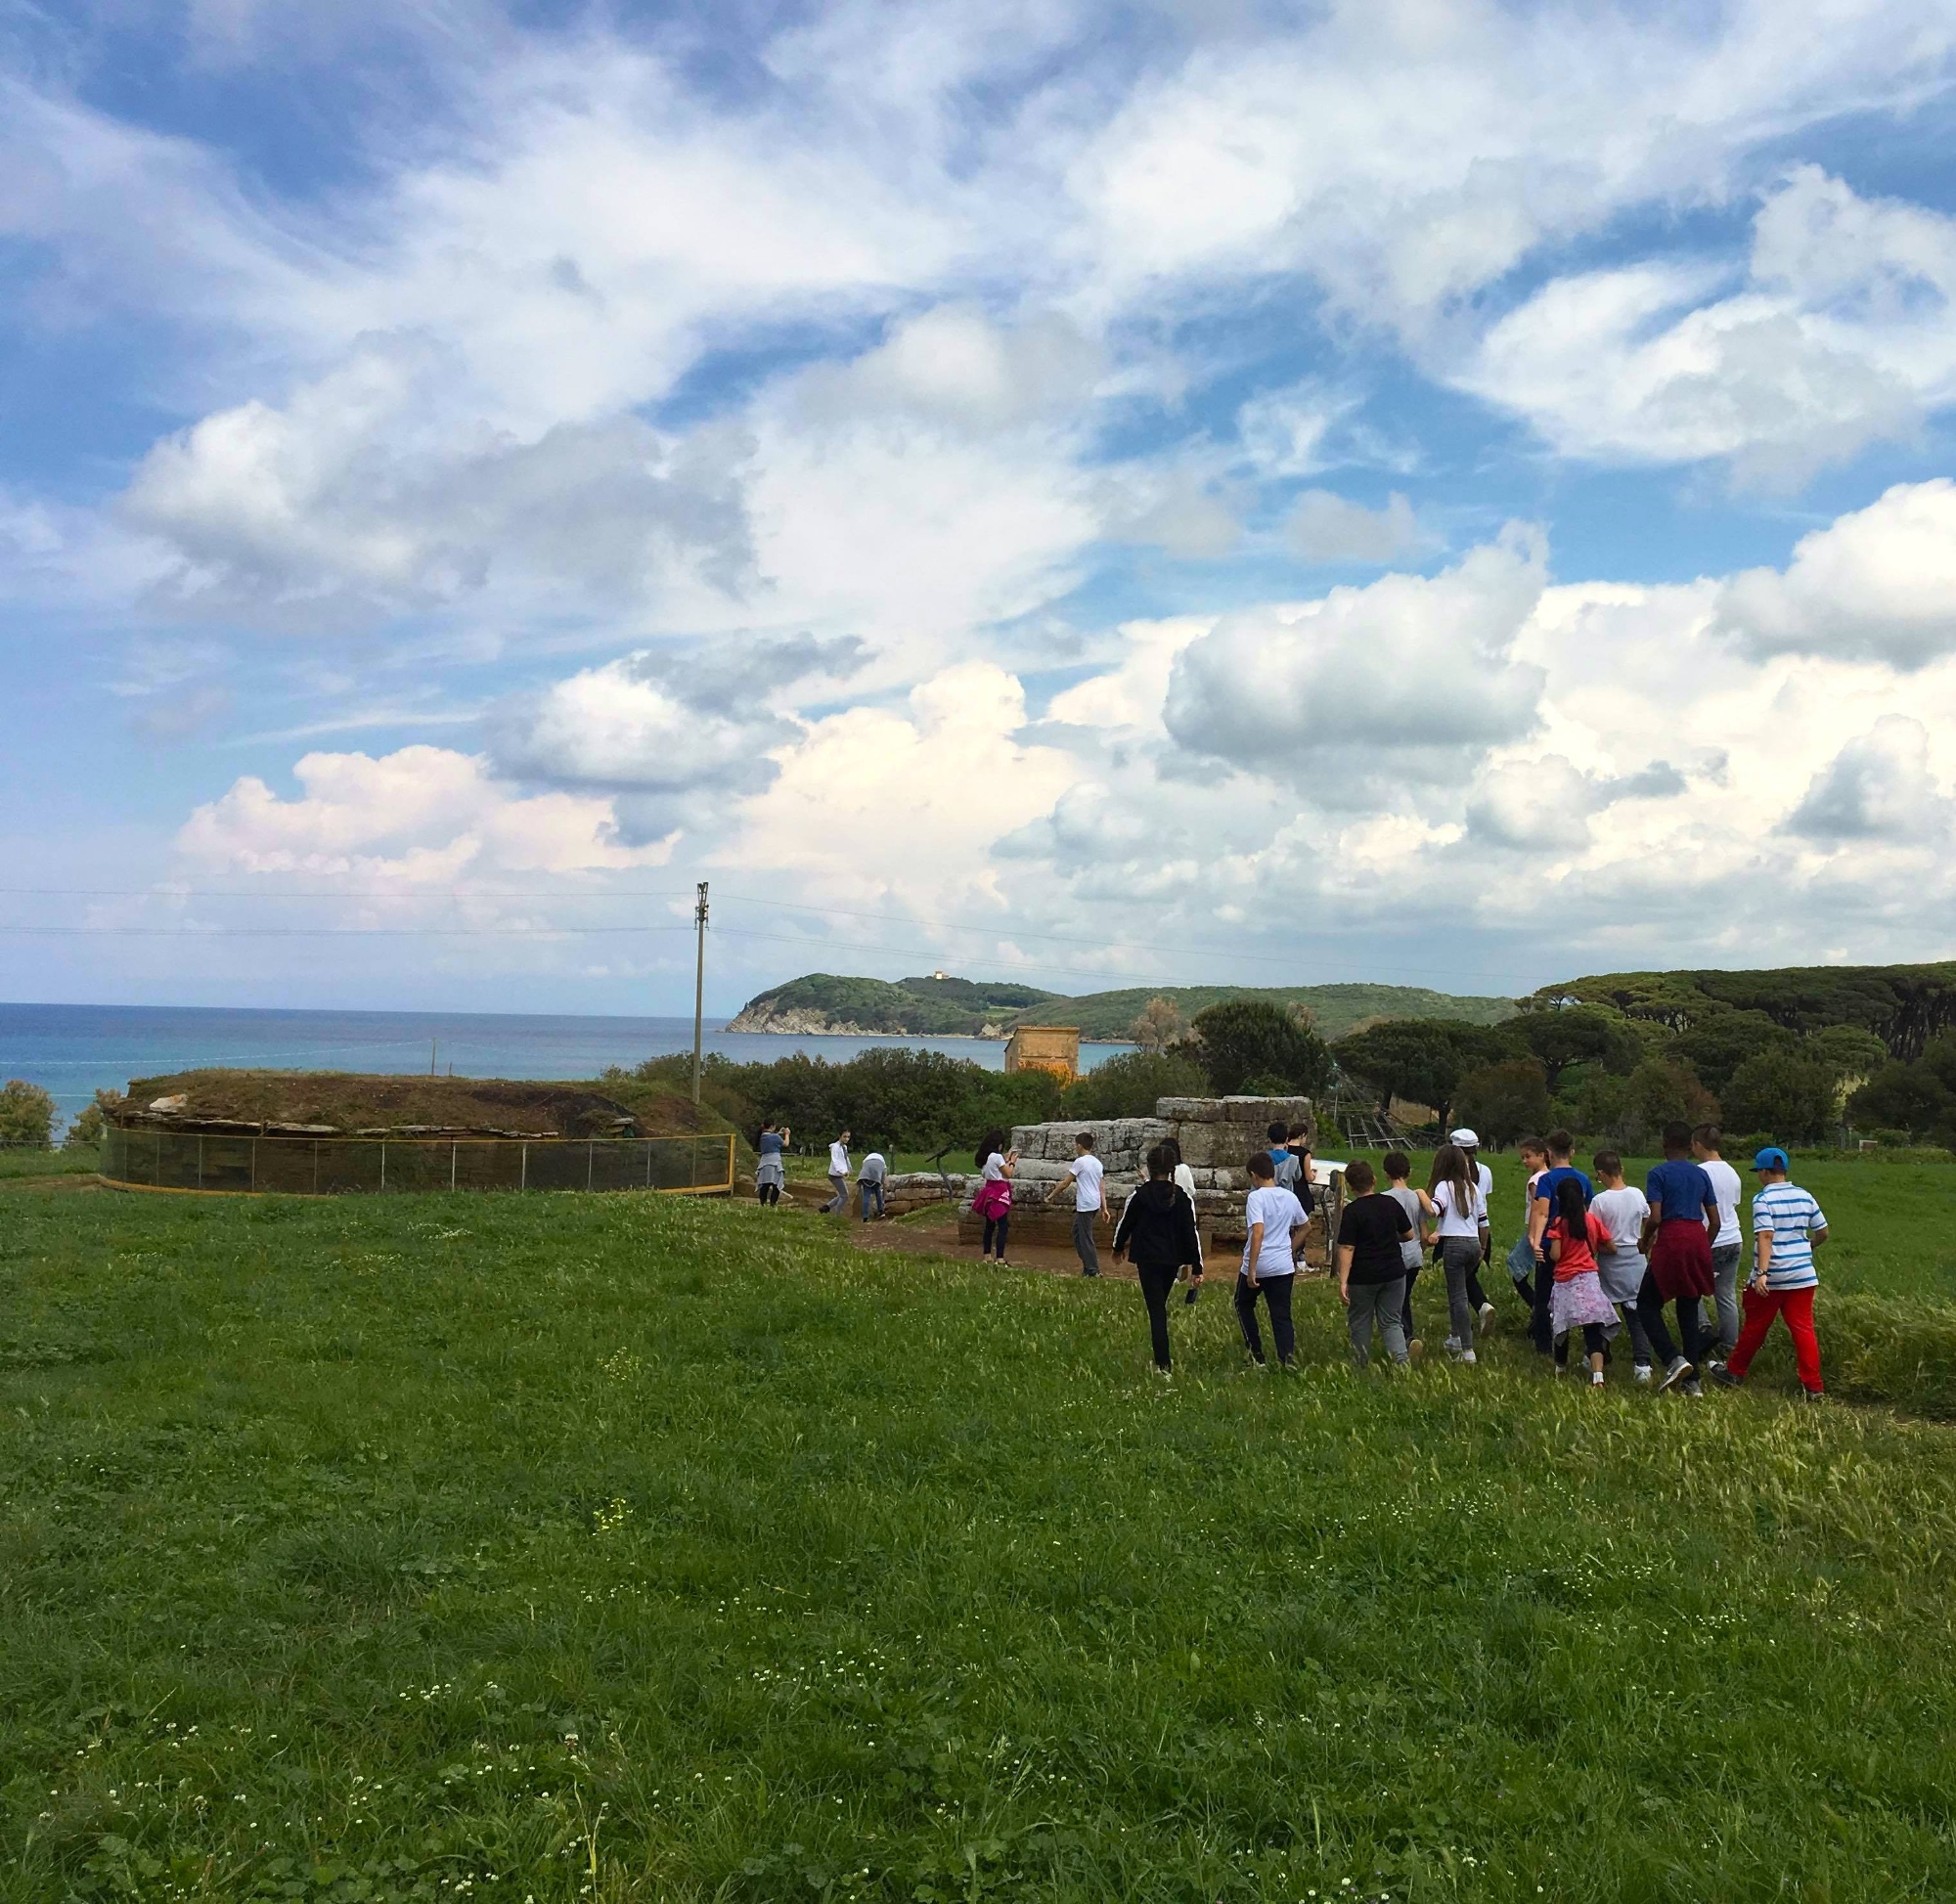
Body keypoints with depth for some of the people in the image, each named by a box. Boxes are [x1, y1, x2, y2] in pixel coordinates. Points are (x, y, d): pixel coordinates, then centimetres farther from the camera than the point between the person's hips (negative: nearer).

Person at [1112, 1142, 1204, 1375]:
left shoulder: (1139, 1196, -9)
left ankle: (1163, 1364, -9)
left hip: (1148, 1259, -3)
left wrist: (1118, 1248, 22)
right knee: (1160, 1305, 21)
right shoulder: (1183, 1198, -4)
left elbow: (1125, 1224, 2)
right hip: (1173, 1260, 3)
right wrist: (1197, 1267, 0)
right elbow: (1191, 1233, -3)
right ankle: (1161, 1358, 29)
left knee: (1156, 1310, -2)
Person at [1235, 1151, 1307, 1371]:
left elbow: (1258, 1232, -24)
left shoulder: (1256, 1197, -14)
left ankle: (1257, 1356, 17)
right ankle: (1288, 1356, -9)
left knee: (1244, 1305, 19)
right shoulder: (1290, 1198, 6)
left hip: (1258, 1265, -4)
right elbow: (1304, 1227, 19)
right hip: (1284, 1266, 4)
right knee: (1282, 1315, 7)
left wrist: (1251, 1269, -23)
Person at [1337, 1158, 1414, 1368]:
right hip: (1394, 1272, 4)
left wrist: (1343, 1281, -17)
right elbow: (1409, 1235, 11)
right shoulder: (1391, 1203, 1)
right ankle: (1402, 1358, -10)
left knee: (1359, 1323, 12)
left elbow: (1347, 1248, -17)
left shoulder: (1352, 1211, -13)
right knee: (1391, 1322, 11)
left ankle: (1362, 1369, 19)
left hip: (1363, 1277, -4)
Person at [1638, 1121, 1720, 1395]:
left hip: (1671, 1241, -6)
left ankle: (1673, 1360, -12)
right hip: (1698, 1239, 6)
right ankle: (1693, 1381, 12)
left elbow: (1655, 1218, -13)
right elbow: (1715, 1221, 12)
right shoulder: (1701, 1174, 12)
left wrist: (1646, 1241, 5)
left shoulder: (1658, 1173, -4)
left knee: (1647, 1303, 7)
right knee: (1689, 1309, 12)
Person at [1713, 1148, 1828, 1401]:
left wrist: (1762, 1272, -26)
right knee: (1803, 1328, 4)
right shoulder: (1804, 1197, 6)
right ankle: (1814, 1387, -1)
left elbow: (1766, 1237, -21)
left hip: (1770, 1279, -4)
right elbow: (1823, 1232, 14)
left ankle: (1734, 1374, 25)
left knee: (1754, 1327, 9)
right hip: (1803, 1275, 4)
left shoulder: (1763, 1200, -10)